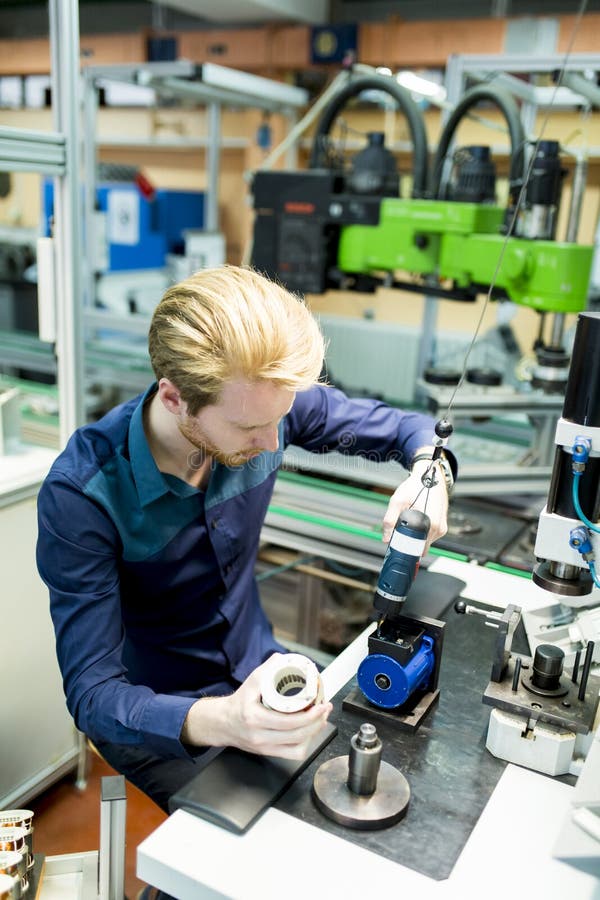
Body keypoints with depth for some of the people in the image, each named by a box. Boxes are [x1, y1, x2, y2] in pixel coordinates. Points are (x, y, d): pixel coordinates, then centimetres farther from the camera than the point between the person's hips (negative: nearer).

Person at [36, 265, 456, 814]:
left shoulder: (262, 406, -18)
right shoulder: (80, 494, -29)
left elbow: (399, 426, -2)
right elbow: (92, 693, -28)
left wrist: (429, 471, -26)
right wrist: (215, 721, -48)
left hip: (259, 667, 4)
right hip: (153, 715, -4)